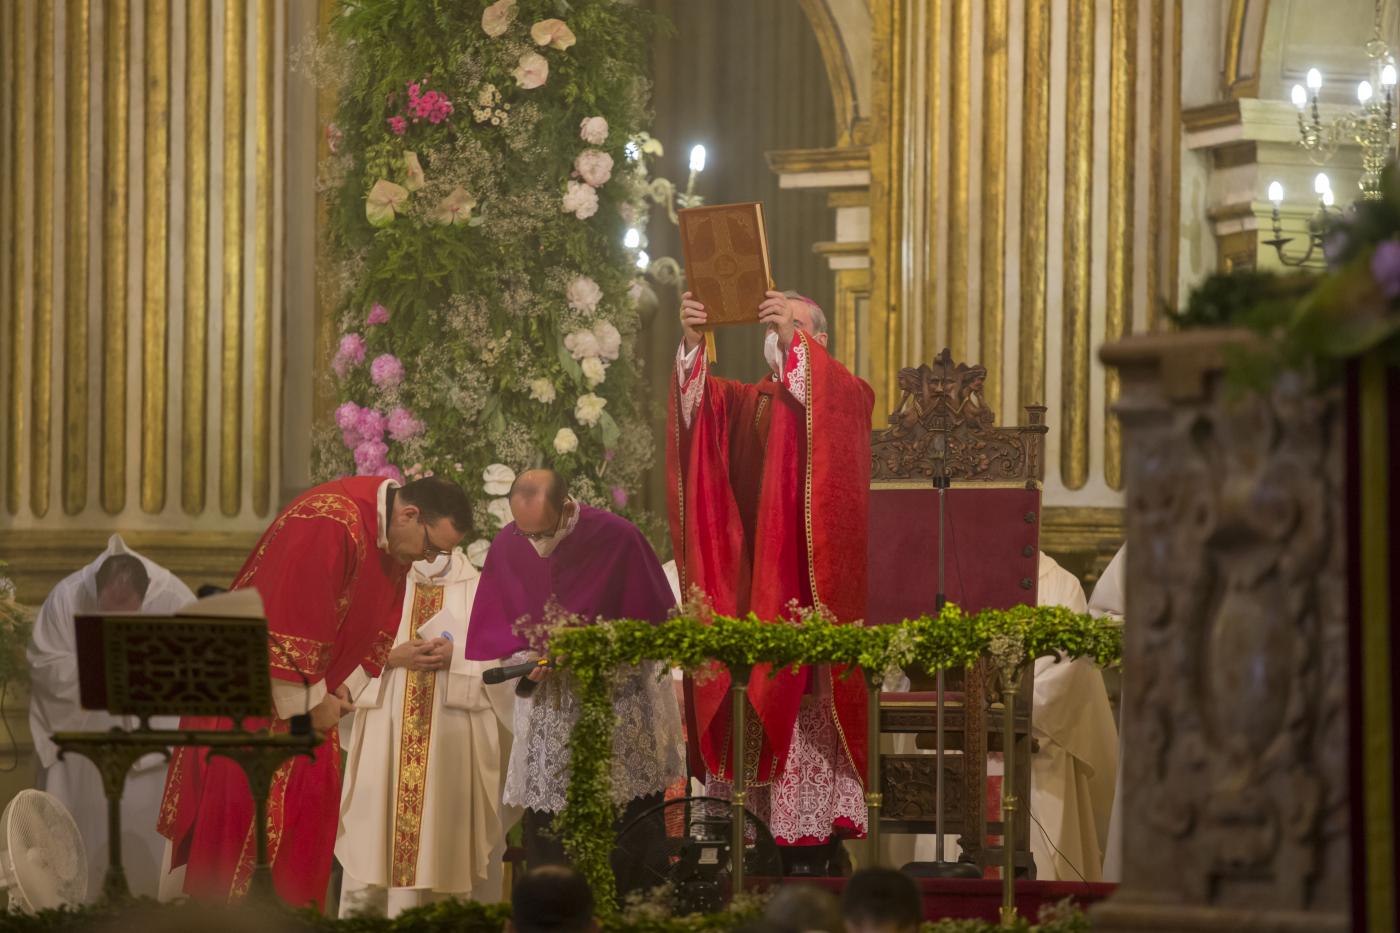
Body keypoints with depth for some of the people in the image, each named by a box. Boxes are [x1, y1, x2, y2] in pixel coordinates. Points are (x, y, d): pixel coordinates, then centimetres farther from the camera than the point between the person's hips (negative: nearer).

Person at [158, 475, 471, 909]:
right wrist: (313, 703, -18)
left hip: (311, 691, 9)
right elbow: (291, 627, -27)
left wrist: (344, 691, -3)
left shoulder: (396, 538, 1)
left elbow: (380, 624, 10)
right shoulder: (330, 524, -28)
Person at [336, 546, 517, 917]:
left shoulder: (480, 591, 7)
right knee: (377, 837, -3)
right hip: (387, 737, 1)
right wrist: (393, 656, -11)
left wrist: (457, 659, -14)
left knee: (447, 840, -4)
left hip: (455, 742, -1)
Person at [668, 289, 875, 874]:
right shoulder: (747, 402, 18)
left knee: (804, 701, -10)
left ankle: (812, 857, -7)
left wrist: (793, 338, -30)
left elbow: (835, 402, -19)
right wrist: (692, 343, -20)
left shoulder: (844, 396, 6)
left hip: (804, 580, -5)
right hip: (747, 586, 5)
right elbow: (697, 402, -2)